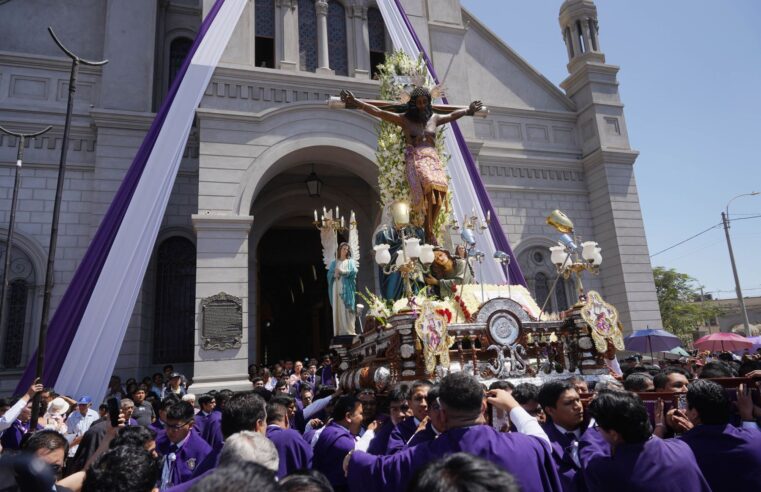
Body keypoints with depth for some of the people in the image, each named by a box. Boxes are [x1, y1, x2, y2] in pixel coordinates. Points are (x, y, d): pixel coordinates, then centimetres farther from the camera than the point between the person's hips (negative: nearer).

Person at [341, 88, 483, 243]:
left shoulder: (434, 118, 21)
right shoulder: (404, 119, 10)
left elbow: (452, 115, 39)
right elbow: (378, 112, 6)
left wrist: (468, 110, 51)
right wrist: (356, 102, 0)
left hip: (433, 159, 4)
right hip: (415, 159, -4)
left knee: (439, 190, -24)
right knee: (428, 187, -31)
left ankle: (430, 230, -15)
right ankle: (429, 234, -26)